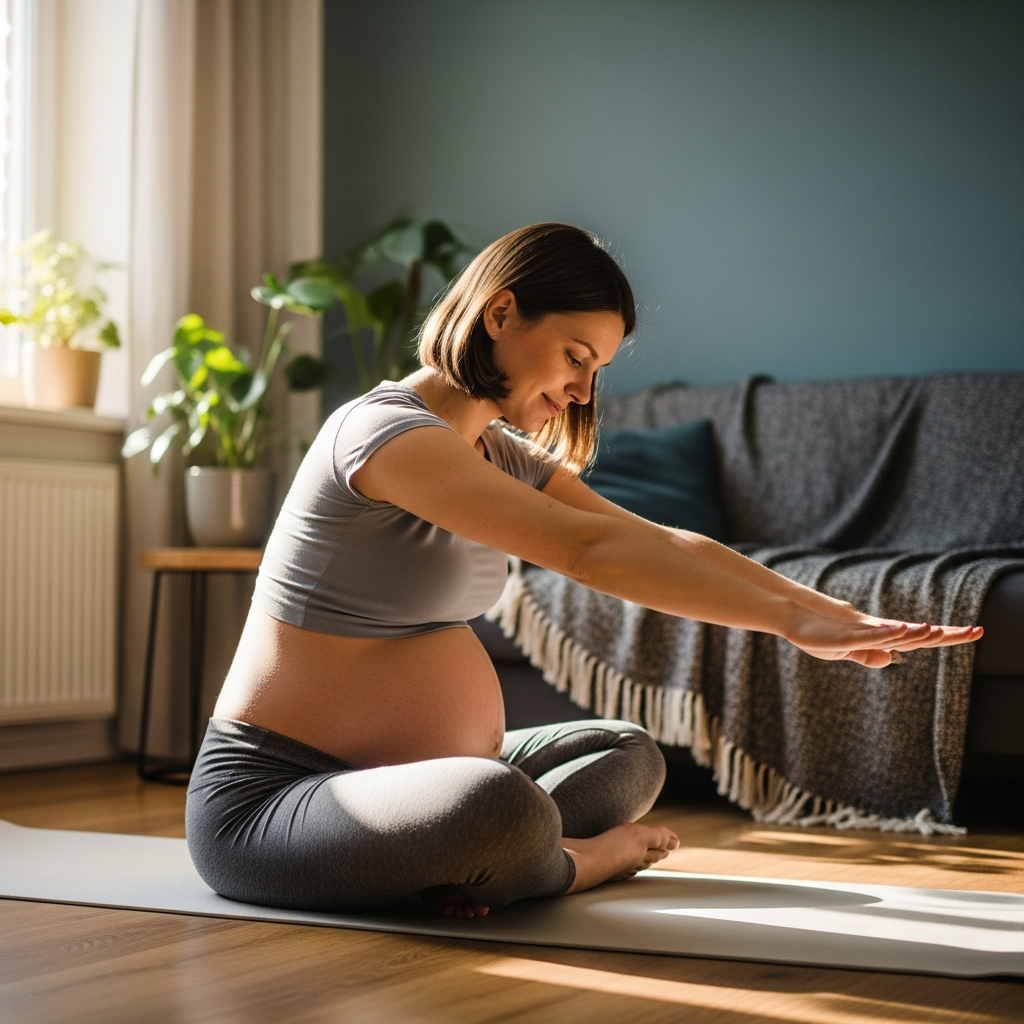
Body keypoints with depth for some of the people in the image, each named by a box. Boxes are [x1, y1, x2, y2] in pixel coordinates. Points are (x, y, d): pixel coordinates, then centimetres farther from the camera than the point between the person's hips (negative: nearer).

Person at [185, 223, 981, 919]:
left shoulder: (504, 455, 11)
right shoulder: (385, 431, -20)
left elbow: (664, 543, 4)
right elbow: (588, 548, -30)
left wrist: (831, 611, -8)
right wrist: (792, 622, -31)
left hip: (399, 774, 10)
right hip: (268, 800, -10)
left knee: (629, 754, 14)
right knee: (502, 805, -37)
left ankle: (459, 869, -9)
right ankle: (578, 861, -2)